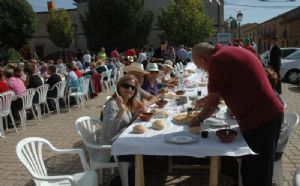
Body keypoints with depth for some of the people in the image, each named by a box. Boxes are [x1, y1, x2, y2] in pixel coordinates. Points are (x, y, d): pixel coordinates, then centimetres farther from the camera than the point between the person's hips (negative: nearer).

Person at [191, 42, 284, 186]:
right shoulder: (228, 53, 12)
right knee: (249, 170, 21)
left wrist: (198, 119, 7)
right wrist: (206, 99, 32)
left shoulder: (216, 60, -17)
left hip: (260, 119, -9)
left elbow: (213, 103, -10)